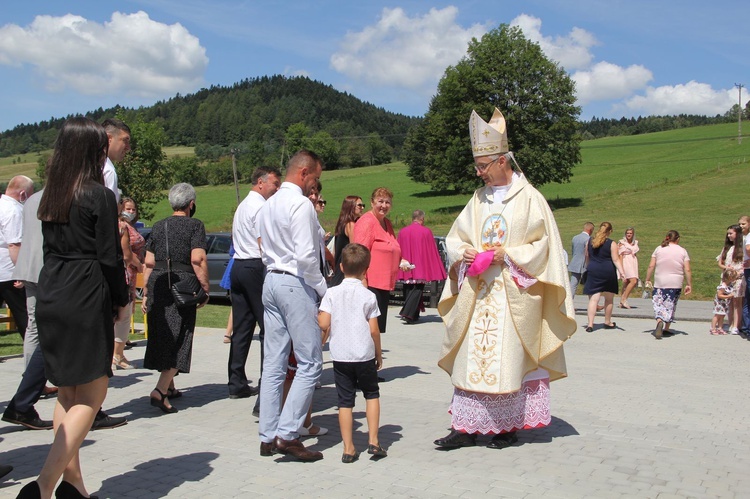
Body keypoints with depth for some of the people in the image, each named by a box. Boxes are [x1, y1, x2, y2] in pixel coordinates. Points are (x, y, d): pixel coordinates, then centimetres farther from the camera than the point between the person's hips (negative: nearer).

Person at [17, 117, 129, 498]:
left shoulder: (50, 196, 10)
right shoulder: (99, 196, -10)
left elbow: (51, 249, 12)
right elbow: (109, 257, -12)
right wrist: (121, 301, 1)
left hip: (50, 296, 7)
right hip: (86, 299, -7)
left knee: (67, 394, 16)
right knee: (91, 397, 1)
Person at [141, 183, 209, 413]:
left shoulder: (158, 226, 12)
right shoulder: (194, 225, -3)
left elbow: (148, 263, 12)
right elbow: (197, 260, -14)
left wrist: (146, 293, 16)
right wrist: (205, 289, -8)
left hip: (157, 283, 6)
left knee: (162, 336, 17)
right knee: (179, 340, -1)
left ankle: (169, 386, 32)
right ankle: (160, 390, -13)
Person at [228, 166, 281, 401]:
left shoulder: (243, 205, 21)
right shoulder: (261, 206, -9)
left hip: (238, 266, 9)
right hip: (256, 267, -9)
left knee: (242, 327, 10)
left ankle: (236, 384, 13)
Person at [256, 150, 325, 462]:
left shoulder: (269, 204, 16)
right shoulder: (301, 204, -11)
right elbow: (306, 255, -19)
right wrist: (322, 288, -8)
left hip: (271, 281, 9)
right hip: (295, 284, -9)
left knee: (273, 364, 9)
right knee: (310, 363, -4)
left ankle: (268, 437, 14)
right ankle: (287, 434, -7)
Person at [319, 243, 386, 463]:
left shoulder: (332, 293, -2)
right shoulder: (368, 296, -4)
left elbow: (323, 324, -8)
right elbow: (374, 330, -4)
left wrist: (320, 344, 11)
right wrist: (379, 353, 10)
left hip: (340, 356, 1)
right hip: (364, 356, -1)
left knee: (345, 401, 6)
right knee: (372, 394, 17)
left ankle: (348, 449, 8)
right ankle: (373, 441, 12)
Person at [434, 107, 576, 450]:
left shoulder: (529, 198, -4)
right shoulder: (479, 198, 12)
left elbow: (543, 245, -6)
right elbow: (455, 236, 15)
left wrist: (508, 254, -16)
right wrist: (463, 251, -6)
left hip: (513, 295, -5)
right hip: (477, 293, 5)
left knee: (509, 358, 0)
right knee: (471, 357, 3)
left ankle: (509, 426, 14)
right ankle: (466, 427, 8)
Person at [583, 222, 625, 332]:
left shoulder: (590, 241, 5)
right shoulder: (612, 244, -5)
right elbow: (616, 259, -12)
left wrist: (588, 268, 29)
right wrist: (621, 272, -15)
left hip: (593, 272, 2)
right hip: (608, 272, -2)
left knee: (593, 298, -2)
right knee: (609, 299, 15)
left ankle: (590, 324, -13)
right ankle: (607, 322, 27)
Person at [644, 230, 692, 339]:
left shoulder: (659, 249, 2)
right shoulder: (682, 251, 2)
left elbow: (651, 266, -1)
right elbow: (687, 270, -2)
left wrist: (647, 279, 6)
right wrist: (689, 285, 4)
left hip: (660, 283, -1)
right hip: (676, 284, 1)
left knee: (659, 304, 1)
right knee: (671, 306, 13)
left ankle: (659, 322, -27)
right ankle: (666, 329, 17)